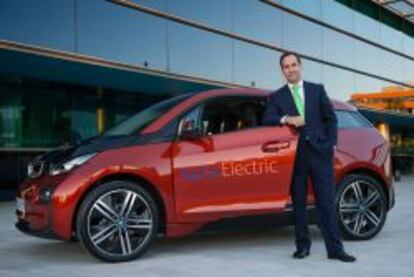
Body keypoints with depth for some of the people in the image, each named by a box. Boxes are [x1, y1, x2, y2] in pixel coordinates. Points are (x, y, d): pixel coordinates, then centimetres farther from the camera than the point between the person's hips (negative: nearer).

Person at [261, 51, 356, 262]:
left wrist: (331, 144, 0)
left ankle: (335, 248, 2)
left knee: (327, 202, -1)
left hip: (319, 152, 0)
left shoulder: (317, 89, 12)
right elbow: (266, 120, -4)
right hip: (295, 155, 0)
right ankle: (303, 246, 16)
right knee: (298, 203, 5)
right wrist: (286, 119, -21)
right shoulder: (277, 97, 10)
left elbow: (331, 118, 10)